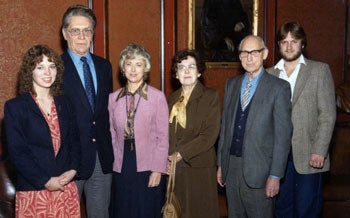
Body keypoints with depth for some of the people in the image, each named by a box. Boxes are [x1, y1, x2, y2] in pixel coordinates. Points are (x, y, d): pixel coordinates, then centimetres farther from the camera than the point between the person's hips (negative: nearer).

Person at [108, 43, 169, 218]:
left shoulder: (157, 96, -5)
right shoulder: (113, 98, 6)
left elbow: (163, 137, -5)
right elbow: (112, 135, 10)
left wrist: (157, 170, -9)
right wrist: (115, 161, 3)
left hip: (148, 169, -3)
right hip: (121, 168, 3)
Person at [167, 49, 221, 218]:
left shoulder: (210, 96, -3)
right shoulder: (172, 98, 13)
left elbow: (210, 135, -12)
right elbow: (166, 132, 11)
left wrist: (181, 154, -16)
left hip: (200, 167, -4)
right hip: (174, 167, 4)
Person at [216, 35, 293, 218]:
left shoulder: (279, 88, -6)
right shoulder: (231, 84, 10)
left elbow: (283, 134, -9)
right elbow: (225, 125, 12)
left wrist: (275, 175, -12)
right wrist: (221, 163, 11)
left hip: (258, 169, -4)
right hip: (231, 166, 5)